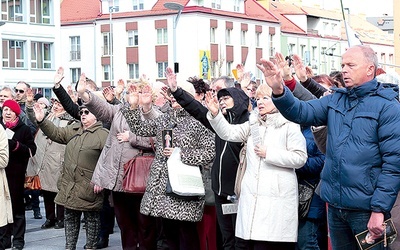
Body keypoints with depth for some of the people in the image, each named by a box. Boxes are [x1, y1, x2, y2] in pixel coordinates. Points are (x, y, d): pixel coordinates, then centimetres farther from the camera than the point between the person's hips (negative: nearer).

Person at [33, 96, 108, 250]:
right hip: (69, 185, 6)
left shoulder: (103, 134, -10)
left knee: (92, 219, 6)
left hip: (89, 188, -6)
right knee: (70, 217, 13)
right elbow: (56, 133, 9)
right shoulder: (73, 129, 12)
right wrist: (42, 121, -5)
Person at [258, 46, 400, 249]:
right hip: (335, 205, 6)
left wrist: (379, 209, -17)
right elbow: (303, 113, -2)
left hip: (366, 209, -6)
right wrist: (279, 91, -21)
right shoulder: (335, 99, 10)